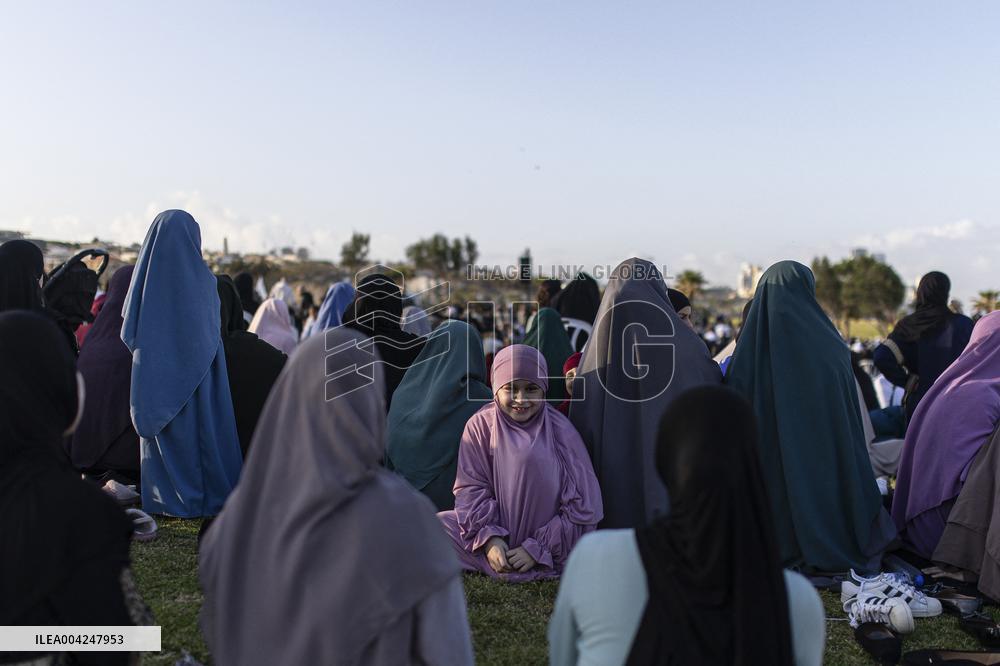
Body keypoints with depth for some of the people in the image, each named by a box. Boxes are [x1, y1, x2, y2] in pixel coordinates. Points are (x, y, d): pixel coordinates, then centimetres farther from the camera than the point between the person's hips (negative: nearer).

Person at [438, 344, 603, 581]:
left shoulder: (560, 430, -8)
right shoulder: (480, 425, -2)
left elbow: (583, 508, -9)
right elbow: (472, 488, -3)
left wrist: (537, 549, -14)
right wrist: (489, 538, -19)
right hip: (497, 531, 2)